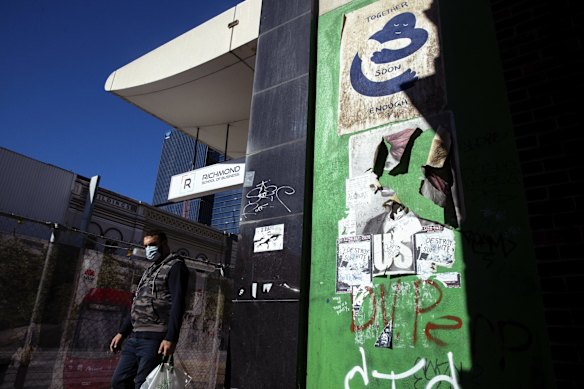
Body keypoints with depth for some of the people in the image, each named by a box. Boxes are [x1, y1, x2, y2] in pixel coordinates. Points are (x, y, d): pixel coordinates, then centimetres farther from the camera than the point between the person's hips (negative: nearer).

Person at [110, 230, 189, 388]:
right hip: (134, 337, 9)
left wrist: (171, 338, -23)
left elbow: (177, 304, -15)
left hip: (154, 338, -8)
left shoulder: (175, 266, -5)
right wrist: (122, 332, 19)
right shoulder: (149, 270, 22)